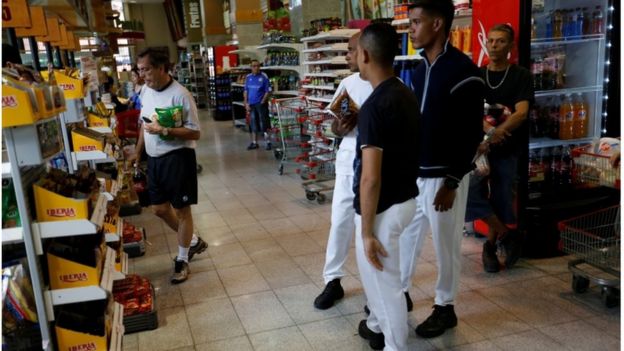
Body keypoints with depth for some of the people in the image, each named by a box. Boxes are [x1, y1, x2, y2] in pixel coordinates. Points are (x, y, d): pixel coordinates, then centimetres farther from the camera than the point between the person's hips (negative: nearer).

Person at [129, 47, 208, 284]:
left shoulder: (180, 95, -17)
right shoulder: (146, 91, 7)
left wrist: (164, 131, -27)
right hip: (154, 158, 8)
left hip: (177, 158, -8)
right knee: (159, 208, 15)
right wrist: (137, 152, 20)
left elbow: (195, 133, -18)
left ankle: (182, 260, 20)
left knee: (181, 209, 4)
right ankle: (193, 242, 36)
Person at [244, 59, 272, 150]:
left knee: (264, 123, -5)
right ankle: (254, 143, 20)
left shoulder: (264, 77, -6)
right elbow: (245, 91, 10)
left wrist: (262, 102, -12)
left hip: (261, 104, -5)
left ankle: (268, 142, 1)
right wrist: (246, 103, 2)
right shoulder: (248, 77, 7)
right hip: (251, 104, 5)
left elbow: (268, 91, -6)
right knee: (253, 124, 11)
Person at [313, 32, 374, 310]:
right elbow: (337, 129, 9)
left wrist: (361, 118, -22)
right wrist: (340, 125, -13)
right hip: (348, 160, 5)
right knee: (340, 221, 7)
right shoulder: (348, 83, 7)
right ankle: (333, 281, 21)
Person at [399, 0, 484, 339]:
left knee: (445, 244, 7)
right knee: (406, 235, 16)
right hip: (414, 173, 7)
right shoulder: (420, 70, 9)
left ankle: (445, 308, 24)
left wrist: (452, 182, -17)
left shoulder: (463, 71, -15)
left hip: (444, 177, -7)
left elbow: (471, 134, -16)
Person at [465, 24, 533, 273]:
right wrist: (487, 128, -23)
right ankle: (508, 235, 5)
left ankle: (490, 245, 27)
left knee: (501, 200, 4)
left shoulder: (521, 76, -1)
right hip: (477, 145, 2)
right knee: (469, 192, -16)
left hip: (506, 150, -2)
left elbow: (521, 113, -14)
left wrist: (493, 137, -27)